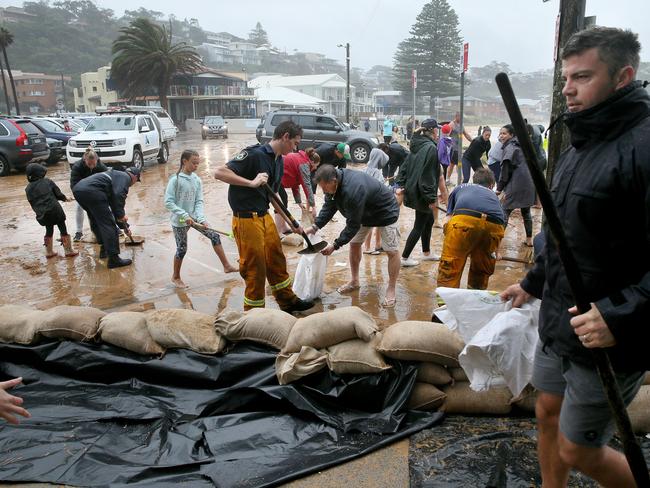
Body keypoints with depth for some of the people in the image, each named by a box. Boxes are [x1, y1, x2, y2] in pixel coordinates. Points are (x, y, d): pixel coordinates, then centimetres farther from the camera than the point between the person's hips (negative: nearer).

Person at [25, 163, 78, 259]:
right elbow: (58, 194, 3)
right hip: (55, 210, -3)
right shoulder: (47, 181, 2)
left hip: (42, 214, 4)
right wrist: (65, 198, 22)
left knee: (49, 231, 22)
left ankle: (49, 252, 26)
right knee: (63, 230, 8)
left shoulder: (28, 189, 9)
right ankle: (68, 250, 10)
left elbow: (32, 203, 10)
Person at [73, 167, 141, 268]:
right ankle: (114, 258, -2)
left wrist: (124, 226, 44)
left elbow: (114, 204, 40)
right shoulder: (125, 177, 7)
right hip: (91, 191, -10)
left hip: (78, 189, 10)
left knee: (96, 222, 26)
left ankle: (104, 249, 37)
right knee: (108, 224, -3)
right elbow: (118, 195, -16)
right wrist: (121, 215, -8)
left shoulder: (116, 175, 34)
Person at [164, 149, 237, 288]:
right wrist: (184, 215, -26)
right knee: (182, 249, 4)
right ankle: (176, 277, 26)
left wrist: (201, 218, -17)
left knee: (214, 236, 0)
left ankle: (226, 266, 11)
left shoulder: (197, 180, 0)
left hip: (194, 217, 5)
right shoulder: (175, 179, -15)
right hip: (180, 220, -5)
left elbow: (199, 201, -1)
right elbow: (168, 202, -18)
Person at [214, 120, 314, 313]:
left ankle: (288, 301, 35)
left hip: (265, 216, 9)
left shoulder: (279, 162, 10)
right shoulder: (255, 154, -17)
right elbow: (219, 172, -23)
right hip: (246, 220, -8)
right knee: (255, 268, 2)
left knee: (277, 260, 18)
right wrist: (251, 183, -32)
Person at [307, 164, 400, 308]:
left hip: (385, 212, -8)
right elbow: (329, 207, -7)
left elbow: (353, 224, -37)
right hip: (364, 213, 9)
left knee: (392, 251, -8)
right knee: (354, 243, 10)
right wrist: (315, 226, -20)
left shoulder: (353, 190, -44)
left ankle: (391, 291, 4)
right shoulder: (334, 183, -18)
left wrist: (335, 245, -31)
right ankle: (354, 281, 25)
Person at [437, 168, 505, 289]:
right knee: (482, 272, 24)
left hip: (465, 218, -2)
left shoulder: (460, 188, 36)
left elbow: (447, 222, 25)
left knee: (449, 270, 4)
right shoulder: (493, 195, 41)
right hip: (494, 225, 3)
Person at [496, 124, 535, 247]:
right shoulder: (520, 146, 17)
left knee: (504, 213, -6)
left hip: (516, 186, -9)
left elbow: (506, 171, -13)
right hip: (528, 185, 9)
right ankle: (529, 240, 28)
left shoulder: (509, 148, -9)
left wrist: (499, 189, -8)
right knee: (526, 212, 20)